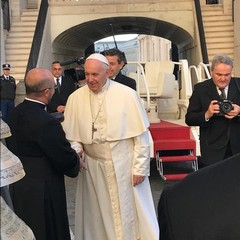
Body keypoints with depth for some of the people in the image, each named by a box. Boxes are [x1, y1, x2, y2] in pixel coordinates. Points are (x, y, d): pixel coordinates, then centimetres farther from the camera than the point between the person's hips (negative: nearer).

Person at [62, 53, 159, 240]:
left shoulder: (127, 94, -9)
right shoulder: (75, 98, -1)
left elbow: (141, 135, -7)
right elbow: (71, 135, 6)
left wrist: (140, 168, -8)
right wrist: (76, 151, -14)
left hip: (124, 166, -2)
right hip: (91, 167, 2)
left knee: (129, 212, 11)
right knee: (96, 215, 14)